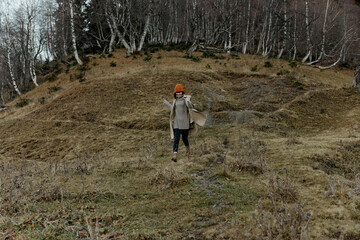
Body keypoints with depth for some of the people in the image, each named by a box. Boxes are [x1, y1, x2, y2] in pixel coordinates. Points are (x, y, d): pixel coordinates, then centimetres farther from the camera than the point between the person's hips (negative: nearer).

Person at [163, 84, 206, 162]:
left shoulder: (186, 98, -3)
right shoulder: (175, 101, 12)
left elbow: (191, 106, -15)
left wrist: (189, 103, -37)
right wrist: (166, 104, 30)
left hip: (185, 122, -3)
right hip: (177, 122, 3)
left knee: (185, 138, 9)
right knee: (176, 139, -8)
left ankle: (188, 148, 41)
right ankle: (175, 155, -17)